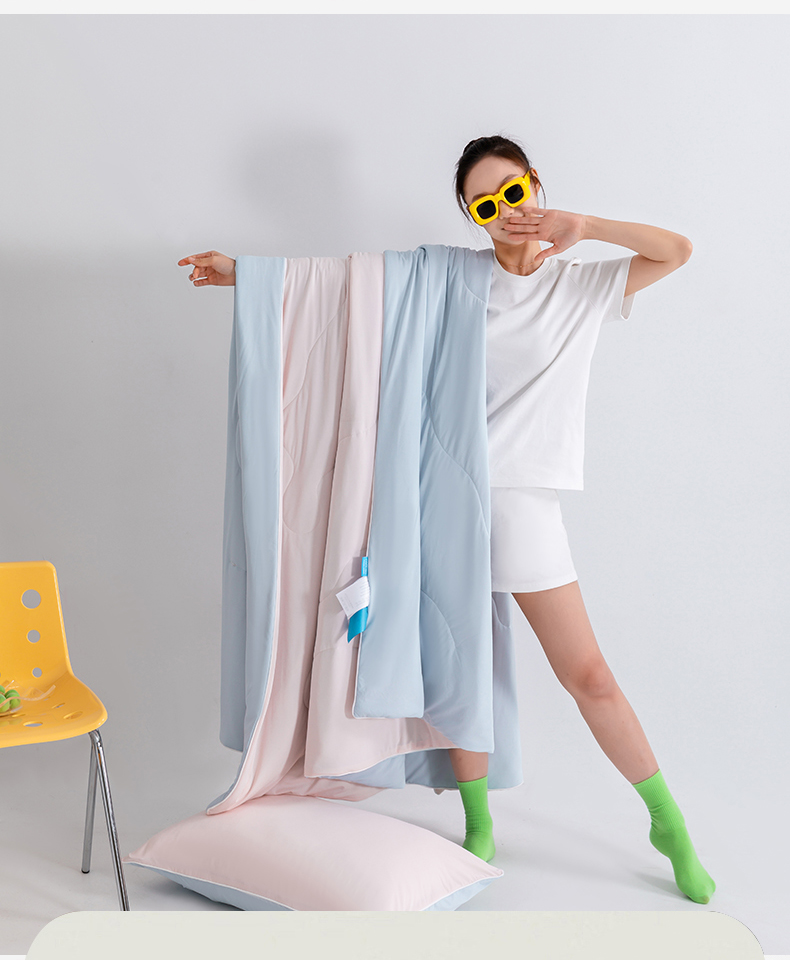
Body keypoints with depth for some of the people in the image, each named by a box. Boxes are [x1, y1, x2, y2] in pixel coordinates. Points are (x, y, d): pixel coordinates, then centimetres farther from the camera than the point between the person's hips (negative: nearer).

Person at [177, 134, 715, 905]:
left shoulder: (583, 286, 9)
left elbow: (677, 251, -2)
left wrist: (581, 225, -9)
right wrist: (246, 276, 8)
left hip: (524, 497, -1)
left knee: (586, 674, 0)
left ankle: (670, 826, 17)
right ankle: (479, 828, 23)